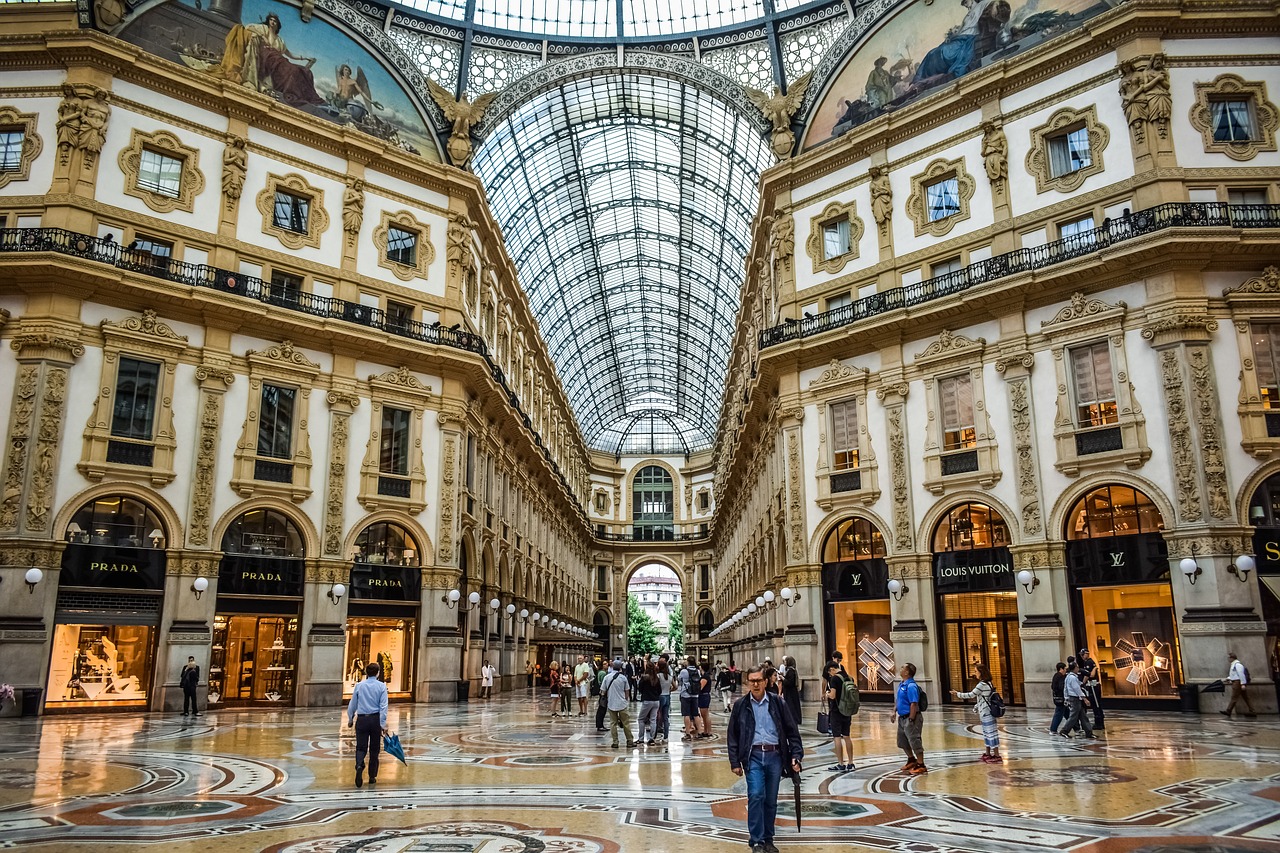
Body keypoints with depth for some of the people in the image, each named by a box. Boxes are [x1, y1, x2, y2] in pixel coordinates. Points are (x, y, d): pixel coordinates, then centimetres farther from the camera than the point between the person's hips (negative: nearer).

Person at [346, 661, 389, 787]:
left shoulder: (359, 686, 4)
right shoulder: (381, 686, -2)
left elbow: (352, 704, 9)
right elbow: (383, 706, -8)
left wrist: (350, 719, 24)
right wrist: (383, 724, -7)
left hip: (361, 720, 1)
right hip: (375, 719, -1)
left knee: (361, 747, 2)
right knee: (374, 749, 11)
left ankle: (359, 765, -28)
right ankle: (372, 777, 16)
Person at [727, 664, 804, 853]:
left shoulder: (777, 702, 3)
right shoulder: (740, 705, 4)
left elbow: (792, 730, 6)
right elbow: (733, 735, 7)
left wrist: (796, 755, -2)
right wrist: (735, 762, 3)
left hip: (775, 755, 1)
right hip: (753, 756, -1)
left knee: (771, 800, 8)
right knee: (756, 796, -15)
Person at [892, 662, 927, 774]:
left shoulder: (911, 686, -22)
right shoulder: (901, 684, 9)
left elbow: (914, 704, -25)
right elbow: (898, 700, 20)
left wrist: (911, 720, -23)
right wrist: (894, 712, 11)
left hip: (910, 718, -11)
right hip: (902, 718, 11)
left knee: (915, 742, -2)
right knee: (902, 742, 21)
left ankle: (921, 766, 10)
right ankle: (911, 760, 39)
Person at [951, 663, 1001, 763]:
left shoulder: (982, 685, -19)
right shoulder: (987, 683, 11)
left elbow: (971, 695, -15)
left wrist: (958, 694, -5)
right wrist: (976, 707, 20)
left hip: (986, 713, -10)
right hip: (985, 713, 10)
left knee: (991, 733, -3)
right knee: (986, 733, 16)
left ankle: (996, 756, 3)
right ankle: (988, 754, 24)